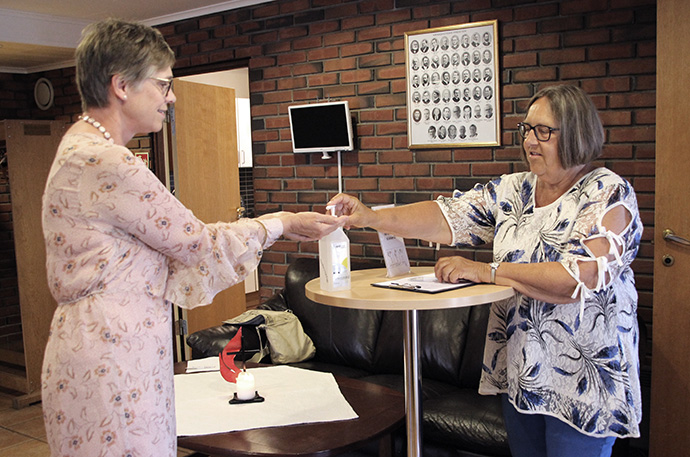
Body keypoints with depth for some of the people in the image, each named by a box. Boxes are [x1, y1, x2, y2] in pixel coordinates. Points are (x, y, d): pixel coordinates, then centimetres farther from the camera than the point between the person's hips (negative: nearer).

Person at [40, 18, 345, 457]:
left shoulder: (87, 149, 13)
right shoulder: (106, 164, -21)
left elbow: (173, 248, 11)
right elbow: (196, 242, -14)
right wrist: (282, 224, 0)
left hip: (117, 348, 10)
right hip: (110, 359, -10)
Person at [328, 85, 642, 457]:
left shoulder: (609, 195, -13)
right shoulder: (512, 190, 5)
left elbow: (579, 279, -26)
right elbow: (448, 218, -3)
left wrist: (485, 271, -23)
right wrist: (372, 217, -16)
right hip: (518, 371, 6)